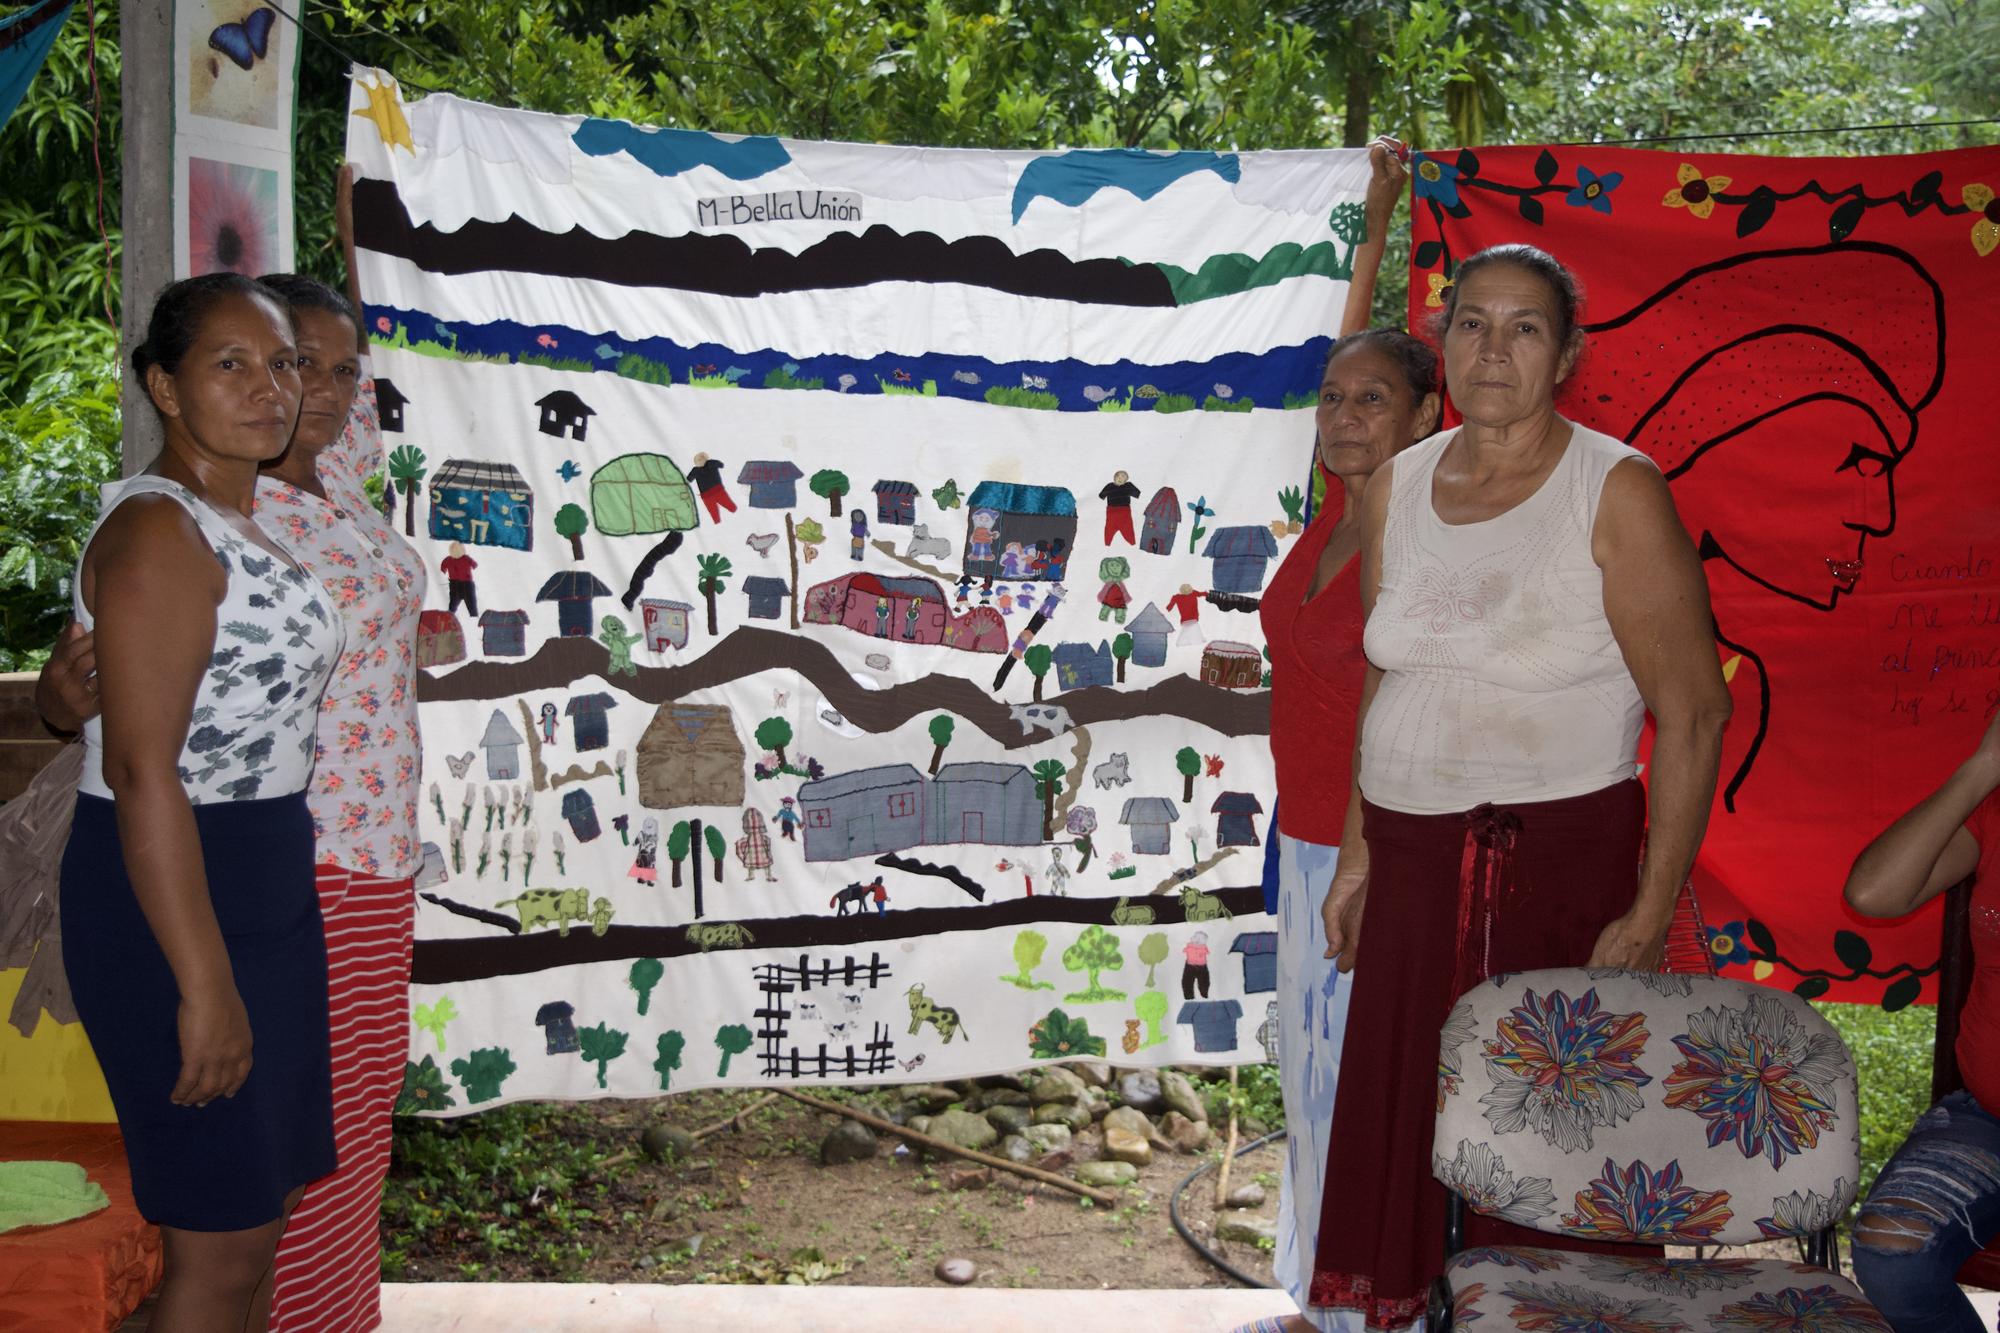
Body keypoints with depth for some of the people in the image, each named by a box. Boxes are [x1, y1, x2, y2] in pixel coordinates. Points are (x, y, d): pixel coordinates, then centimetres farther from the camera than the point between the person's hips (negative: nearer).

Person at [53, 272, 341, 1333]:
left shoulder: (241, 526, 13)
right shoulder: (158, 532, -16)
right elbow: (140, 769, -23)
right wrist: (204, 983, -25)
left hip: (265, 881, 10)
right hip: (169, 897, -10)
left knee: (263, 1201, 17)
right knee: (221, 1237, -2)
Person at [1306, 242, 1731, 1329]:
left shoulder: (1616, 493, -9)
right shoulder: (1395, 487, 7)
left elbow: (1694, 711, -11)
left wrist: (1651, 913, -14)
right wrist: (1358, 854, 14)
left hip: (1564, 857, -5)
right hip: (1413, 858, 5)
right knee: (1397, 1118, 10)